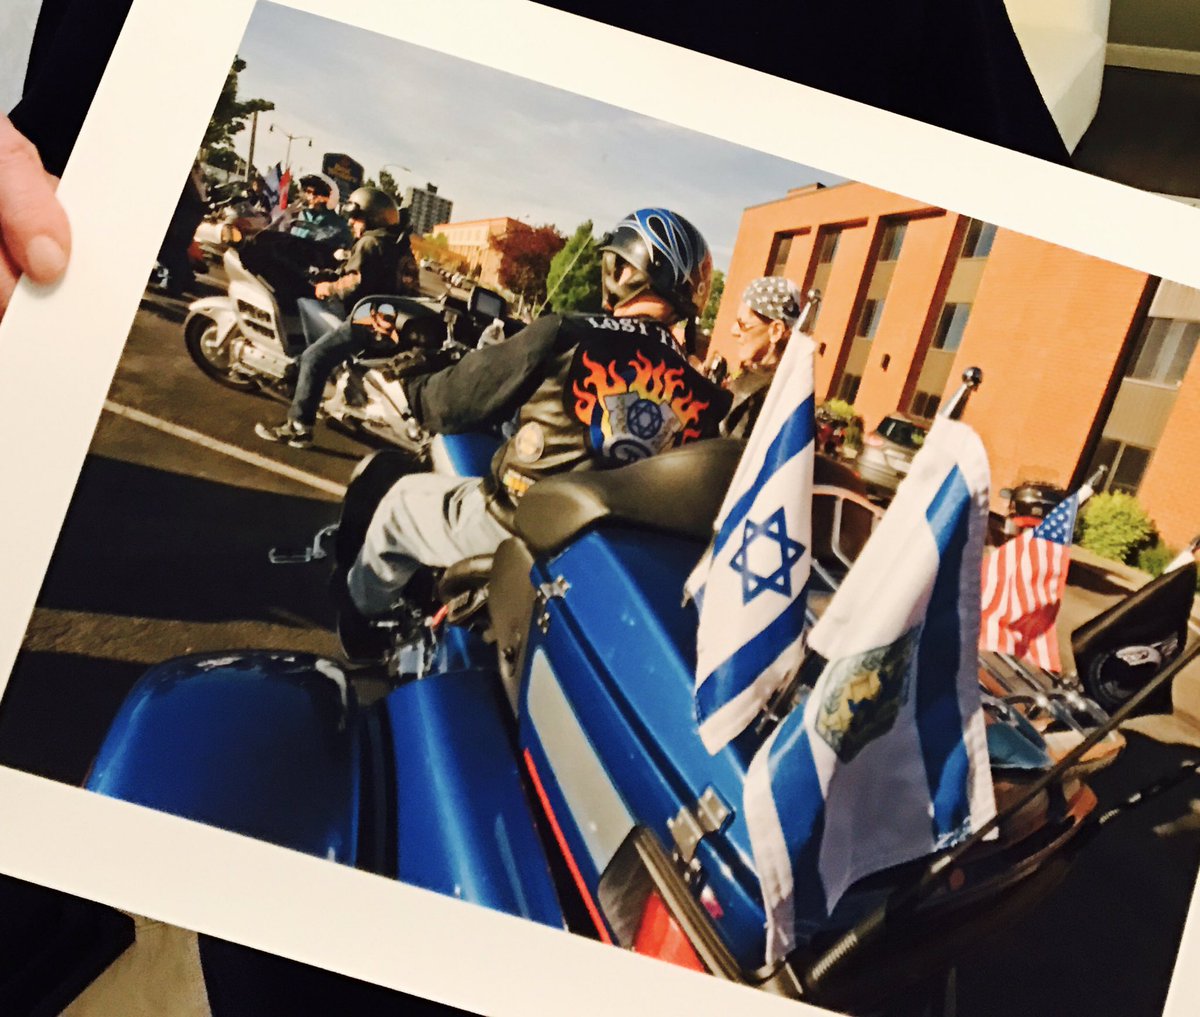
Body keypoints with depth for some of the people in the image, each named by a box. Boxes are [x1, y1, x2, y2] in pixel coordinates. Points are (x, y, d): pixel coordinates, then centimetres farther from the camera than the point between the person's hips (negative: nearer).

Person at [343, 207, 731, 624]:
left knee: (405, 499, 23)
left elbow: (450, 404, -5)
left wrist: (410, 389, 17)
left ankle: (359, 612, 46)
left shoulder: (562, 336, -15)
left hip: (512, 530, -4)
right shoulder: (703, 396, -5)